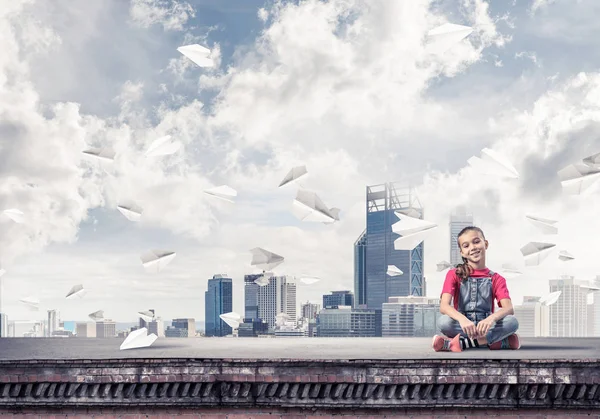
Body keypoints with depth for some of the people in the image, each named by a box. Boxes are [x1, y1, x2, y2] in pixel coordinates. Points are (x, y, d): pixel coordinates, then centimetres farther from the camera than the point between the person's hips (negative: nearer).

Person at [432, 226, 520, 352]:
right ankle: (499, 341, -29)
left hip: (486, 327, 1)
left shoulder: (496, 279, 8)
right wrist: (462, 319, -32)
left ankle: (462, 342, -30)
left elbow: (509, 308, -9)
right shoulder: (454, 274, 6)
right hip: (462, 326, -1)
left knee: (512, 321, -27)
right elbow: (444, 306, -10)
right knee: (444, 321, -33)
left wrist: (491, 319, -32)